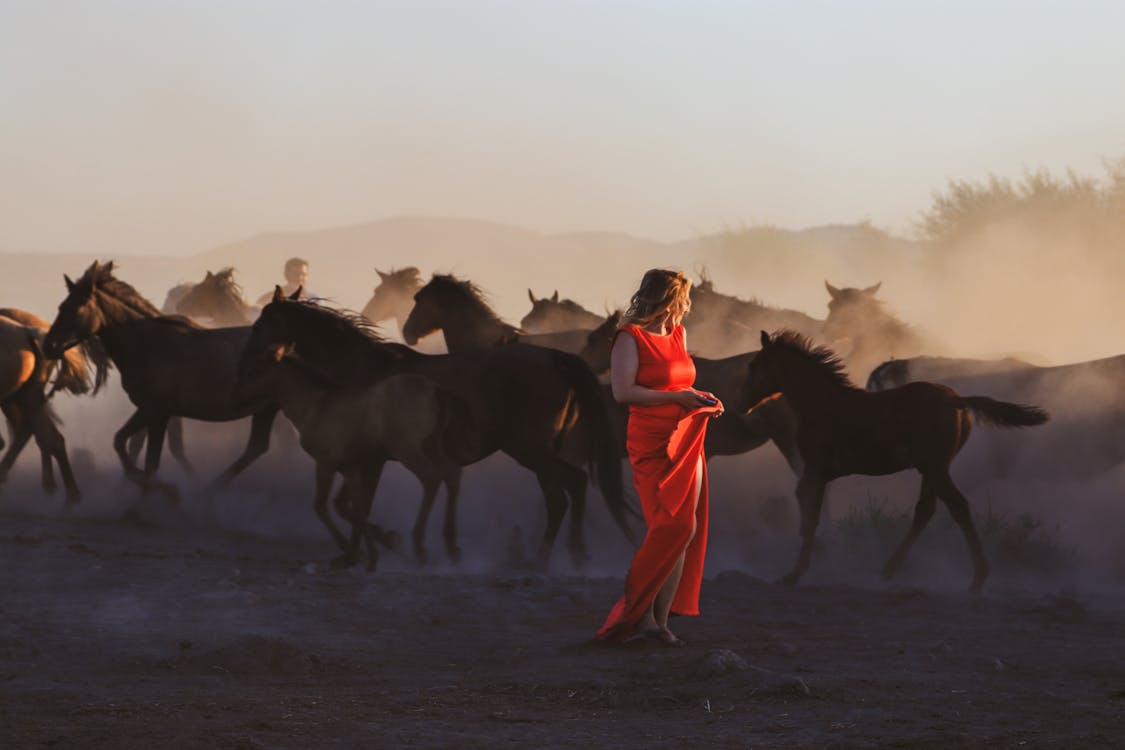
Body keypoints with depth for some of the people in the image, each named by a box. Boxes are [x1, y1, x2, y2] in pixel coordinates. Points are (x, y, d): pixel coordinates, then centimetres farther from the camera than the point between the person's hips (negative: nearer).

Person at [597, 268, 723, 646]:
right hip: (652, 445, -8)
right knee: (676, 526, -16)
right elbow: (623, 392, -17)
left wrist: (701, 401, 9)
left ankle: (659, 619, 4)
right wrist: (676, 397, -17)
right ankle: (639, 613, -8)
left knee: (683, 531, 2)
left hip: (686, 442, 8)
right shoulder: (630, 338, -7)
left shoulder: (677, 335, 15)